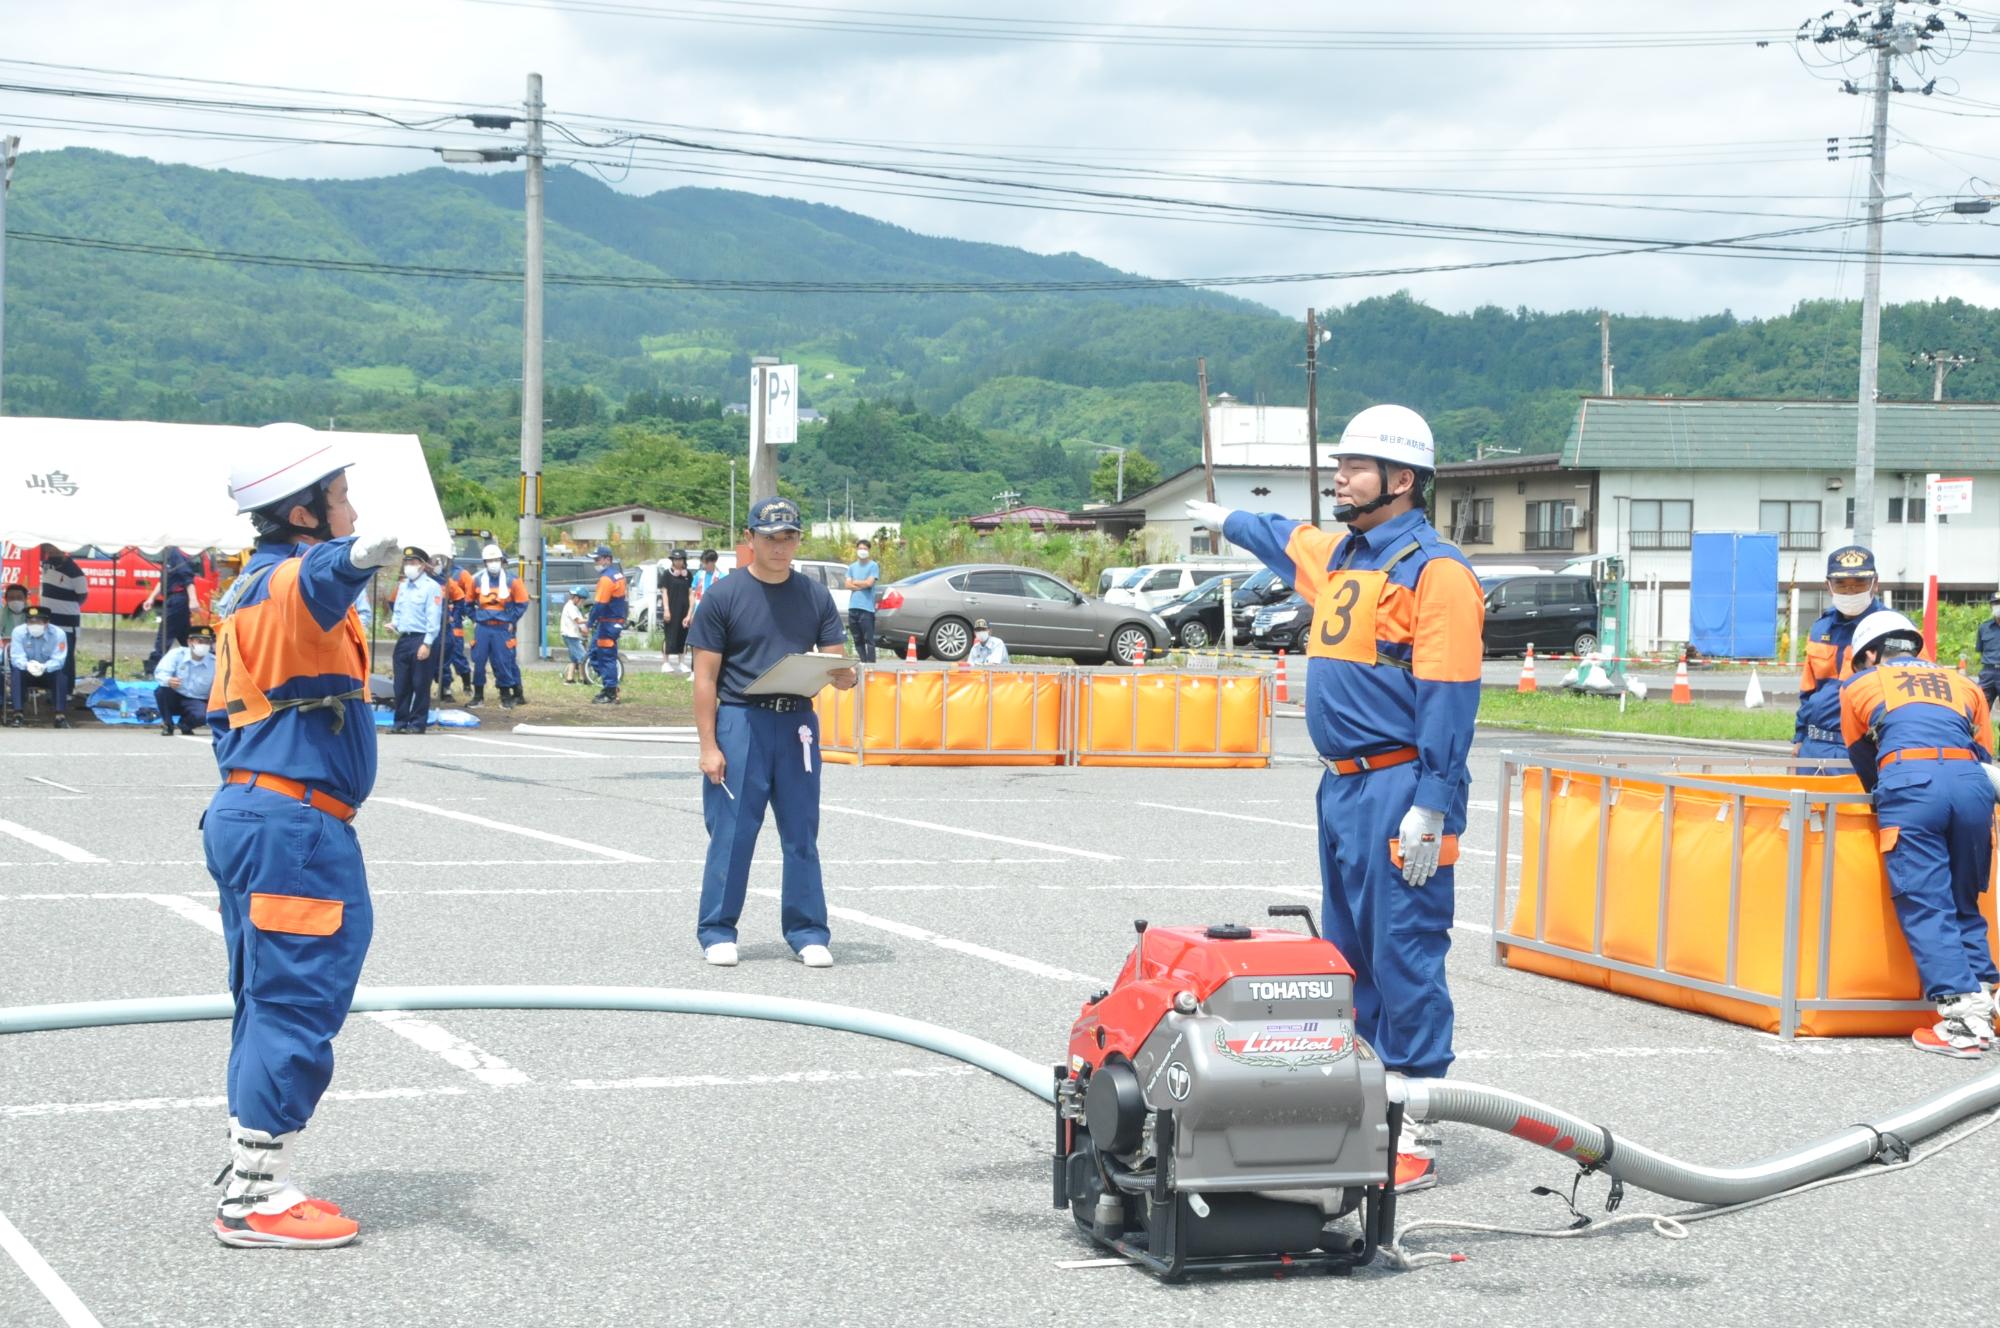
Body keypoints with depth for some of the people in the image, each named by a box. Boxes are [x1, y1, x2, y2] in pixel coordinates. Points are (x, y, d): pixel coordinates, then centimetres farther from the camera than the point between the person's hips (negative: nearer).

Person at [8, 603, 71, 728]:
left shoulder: (58, 634, -17)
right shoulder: (18, 632, -15)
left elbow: (58, 660, -23)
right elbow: (17, 658, -21)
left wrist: (44, 667, -45)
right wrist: (27, 665, -45)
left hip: (49, 673, -1)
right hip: (27, 673, 1)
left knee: (61, 676, -32)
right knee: (16, 673, -32)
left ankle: (60, 716, -32)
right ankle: (17, 714, -33)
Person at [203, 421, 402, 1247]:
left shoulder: (246, 594, 17)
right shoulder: (291, 580, -14)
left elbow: (223, 713, 23)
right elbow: (325, 574, -40)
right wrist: (359, 556, -62)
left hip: (246, 813, 10)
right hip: (298, 828, -10)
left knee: (269, 1009, 15)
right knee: (297, 1008, -6)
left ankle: (251, 1187, 22)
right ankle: (255, 1201, -2)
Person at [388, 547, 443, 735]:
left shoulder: (431, 587, -7)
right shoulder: (402, 587, 16)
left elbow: (433, 619, -12)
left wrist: (427, 644, -16)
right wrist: (394, 623, 2)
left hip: (421, 640, -7)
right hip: (403, 639, 7)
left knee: (420, 684, -2)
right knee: (401, 684, 8)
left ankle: (418, 723, 3)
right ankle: (401, 721, 15)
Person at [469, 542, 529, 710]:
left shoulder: (512, 581, -2)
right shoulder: (477, 580, 4)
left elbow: (522, 604, 2)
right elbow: (470, 602, 16)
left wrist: (511, 621, -2)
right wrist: (474, 619, 8)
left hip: (502, 628, -2)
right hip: (482, 627, 2)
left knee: (503, 662, -1)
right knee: (478, 661, 2)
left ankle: (506, 696, 9)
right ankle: (478, 696, 12)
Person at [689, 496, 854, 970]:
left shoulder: (814, 595, 11)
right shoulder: (724, 596, 0)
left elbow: (835, 666, 11)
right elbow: (705, 676, -2)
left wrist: (844, 676, -15)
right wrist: (708, 746, -7)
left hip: (797, 723, 3)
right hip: (740, 721, -3)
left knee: (802, 833, 6)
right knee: (732, 830, -2)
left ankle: (808, 932, 13)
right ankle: (717, 931, 8)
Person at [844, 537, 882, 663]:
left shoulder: (873, 566, 2)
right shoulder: (852, 567, 16)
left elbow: (869, 582, -9)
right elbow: (848, 585, 6)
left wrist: (855, 582, 3)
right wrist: (862, 586, -7)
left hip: (867, 608, -6)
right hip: (853, 607, 6)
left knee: (868, 639, -9)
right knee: (857, 639, 7)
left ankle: (870, 664, -11)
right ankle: (862, 663, 12)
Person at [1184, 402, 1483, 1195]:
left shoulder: (1434, 571, -12)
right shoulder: (1338, 556, 15)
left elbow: (1449, 698, -18)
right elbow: (1287, 540, 41)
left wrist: (1431, 809, -23)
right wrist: (1229, 522, 58)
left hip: (1398, 791, -10)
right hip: (1343, 786, 10)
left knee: (1405, 962, -9)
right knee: (1351, 957, 14)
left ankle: (1417, 1137, -6)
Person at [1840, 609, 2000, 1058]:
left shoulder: (1859, 686, 26)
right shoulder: (1963, 684, 31)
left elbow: (1864, 763, 32)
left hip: (1907, 781, -3)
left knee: (1925, 907, -3)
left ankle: (1963, 1020, -13)